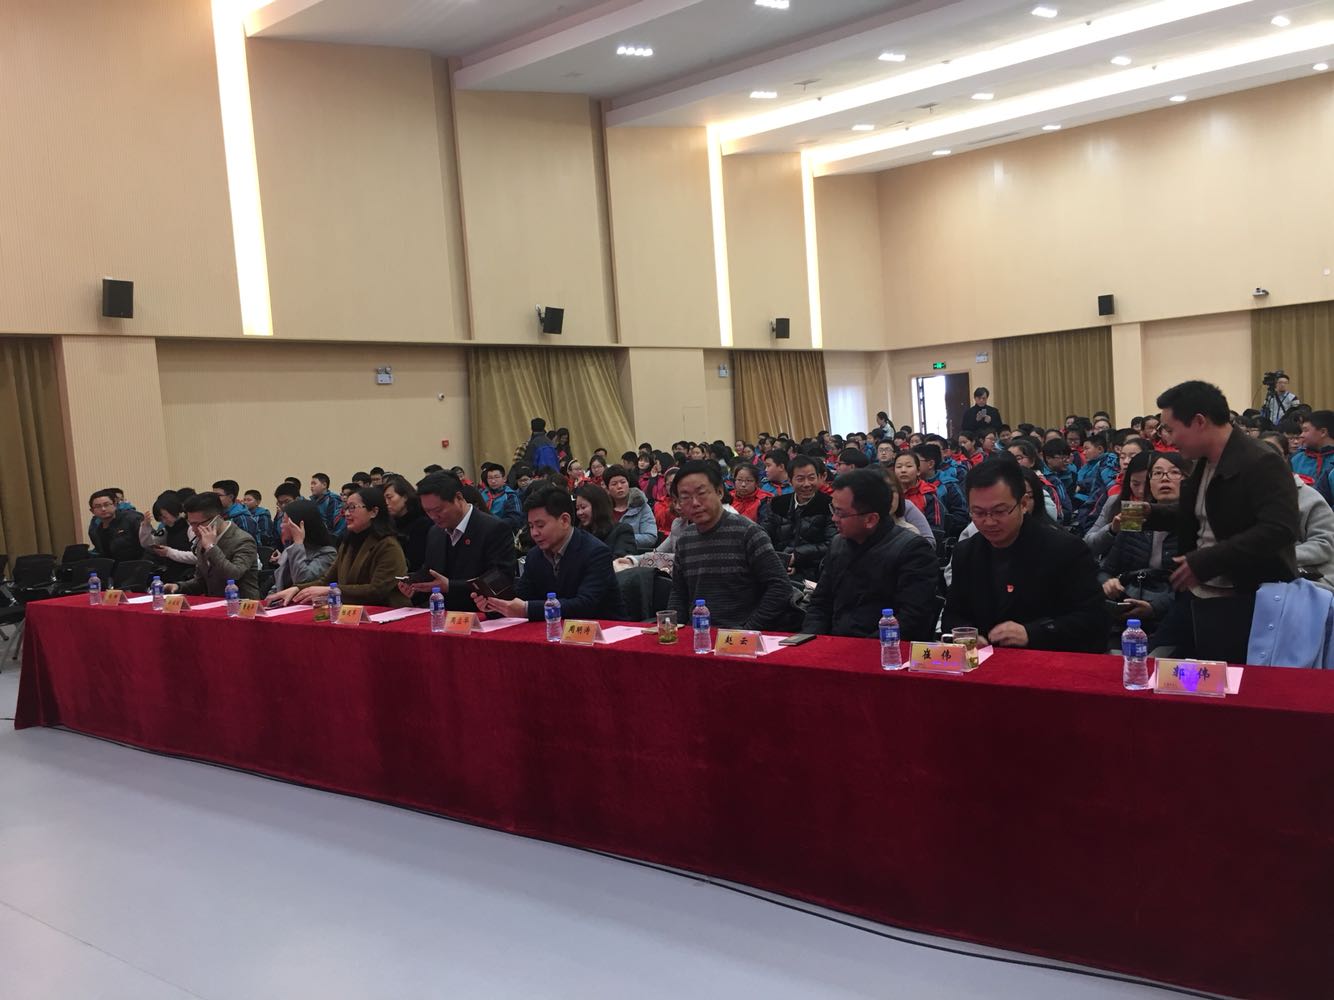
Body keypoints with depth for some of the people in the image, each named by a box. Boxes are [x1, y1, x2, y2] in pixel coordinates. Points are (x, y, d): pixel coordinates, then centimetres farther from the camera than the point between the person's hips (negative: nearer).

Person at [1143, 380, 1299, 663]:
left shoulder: (1262, 463, -18)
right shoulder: (1204, 462, 11)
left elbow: (1279, 530, -28)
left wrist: (1204, 562, -29)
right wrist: (1151, 515, 8)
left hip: (1248, 603, -9)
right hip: (1201, 598, 9)